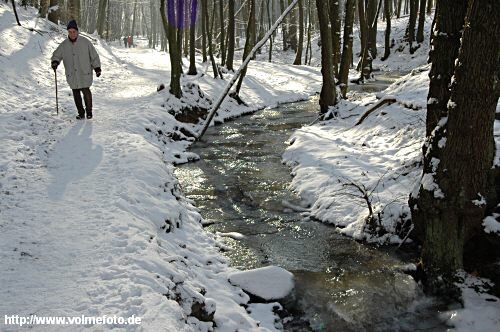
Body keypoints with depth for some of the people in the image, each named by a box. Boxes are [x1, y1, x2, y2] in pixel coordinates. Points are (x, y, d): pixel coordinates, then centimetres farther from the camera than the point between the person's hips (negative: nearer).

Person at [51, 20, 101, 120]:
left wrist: (97, 68, 1)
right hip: (72, 74, 3)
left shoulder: (85, 42, -3)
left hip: (84, 73, -3)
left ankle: (89, 111, 8)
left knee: (86, 91, -10)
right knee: (76, 93, 6)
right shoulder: (64, 45, 2)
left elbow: (94, 56, 3)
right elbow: (56, 55, 11)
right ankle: (81, 113, 17)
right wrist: (55, 62, -11)